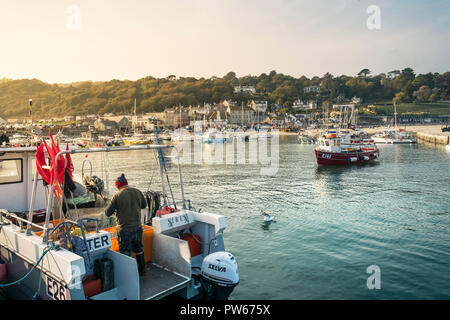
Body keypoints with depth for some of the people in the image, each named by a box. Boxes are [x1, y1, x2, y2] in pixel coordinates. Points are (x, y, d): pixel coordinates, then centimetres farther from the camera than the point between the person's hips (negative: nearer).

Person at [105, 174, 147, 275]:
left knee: (126, 253, 10)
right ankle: (142, 270, 38)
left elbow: (107, 213, -11)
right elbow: (144, 205, 12)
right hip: (137, 228, 5)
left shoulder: (117, 196, -18)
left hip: (124, 230, -5)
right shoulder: (137, 192, -4)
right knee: (139, 249, 24)